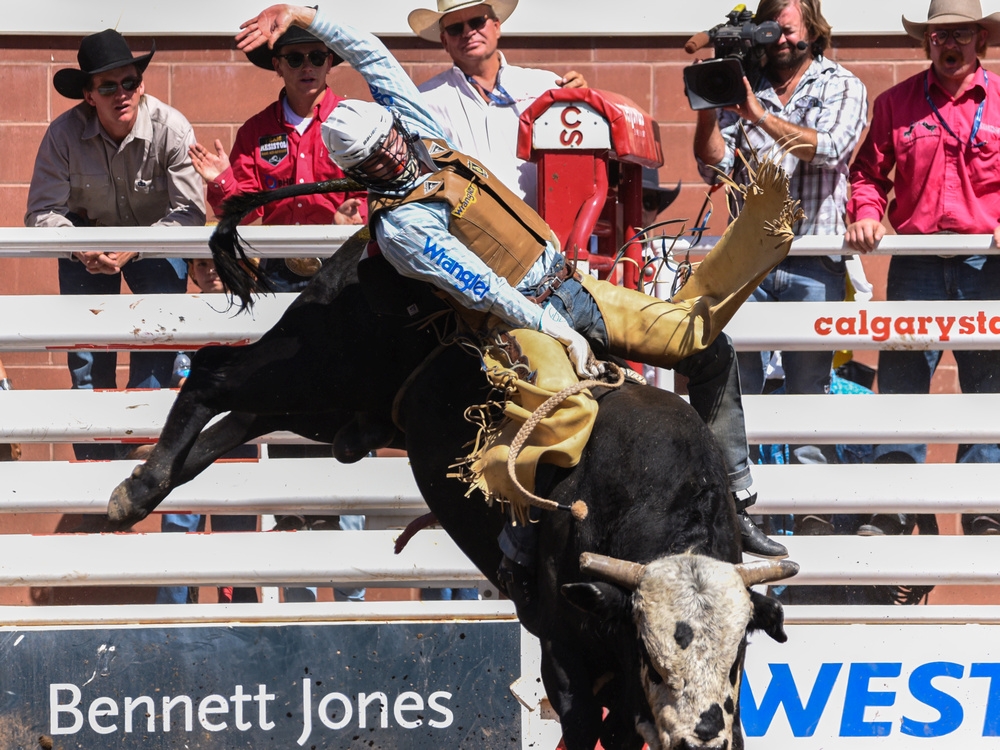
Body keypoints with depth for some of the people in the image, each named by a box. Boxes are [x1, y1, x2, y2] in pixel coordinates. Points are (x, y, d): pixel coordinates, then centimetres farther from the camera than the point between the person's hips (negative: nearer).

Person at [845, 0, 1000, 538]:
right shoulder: (896, 104, 10)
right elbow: (870, 171, 14)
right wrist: (866, 215, -4)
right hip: (916, 264, 0)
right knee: (901, 378, -5)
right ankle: (892, 511, -2)